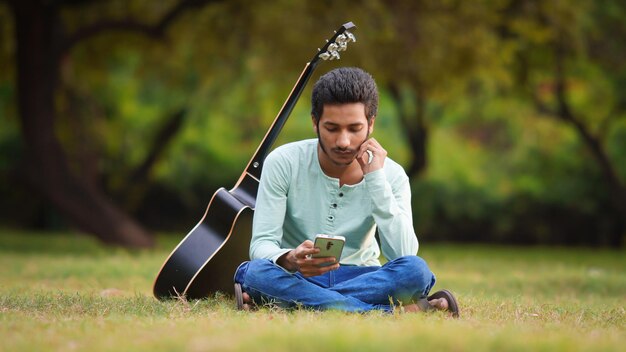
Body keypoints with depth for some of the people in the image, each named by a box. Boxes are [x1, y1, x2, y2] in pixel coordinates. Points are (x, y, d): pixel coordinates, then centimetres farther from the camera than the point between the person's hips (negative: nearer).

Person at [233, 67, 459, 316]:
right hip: (295, 278, 0)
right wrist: (290, 260, -39)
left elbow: (403, 256, -19)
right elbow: (261, 244, -14)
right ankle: (397, 310, -34)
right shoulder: (283, 163, -10)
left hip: (360, 277, 0)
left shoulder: (391, 174, -7)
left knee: (416, 270, -29)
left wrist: (376, 179, -21)